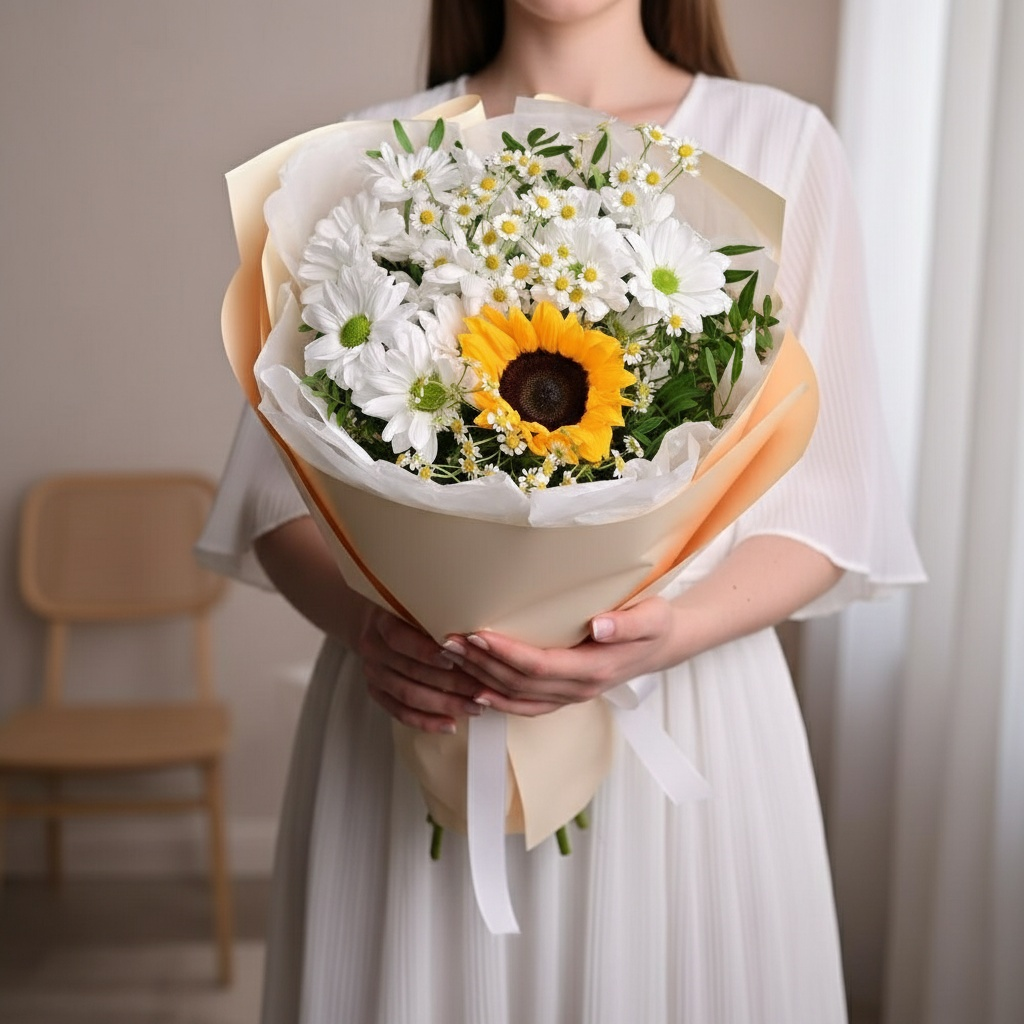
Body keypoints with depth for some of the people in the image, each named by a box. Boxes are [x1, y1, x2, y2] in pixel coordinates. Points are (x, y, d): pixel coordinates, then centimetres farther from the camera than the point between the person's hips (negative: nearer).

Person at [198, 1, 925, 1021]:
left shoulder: (782, 144, 0)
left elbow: (826, 500, -1)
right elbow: (282, 485, 4)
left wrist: (675, 631, -19)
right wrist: (360, 618, -16)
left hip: (685, 714, 0)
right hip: (407, 717, 1)